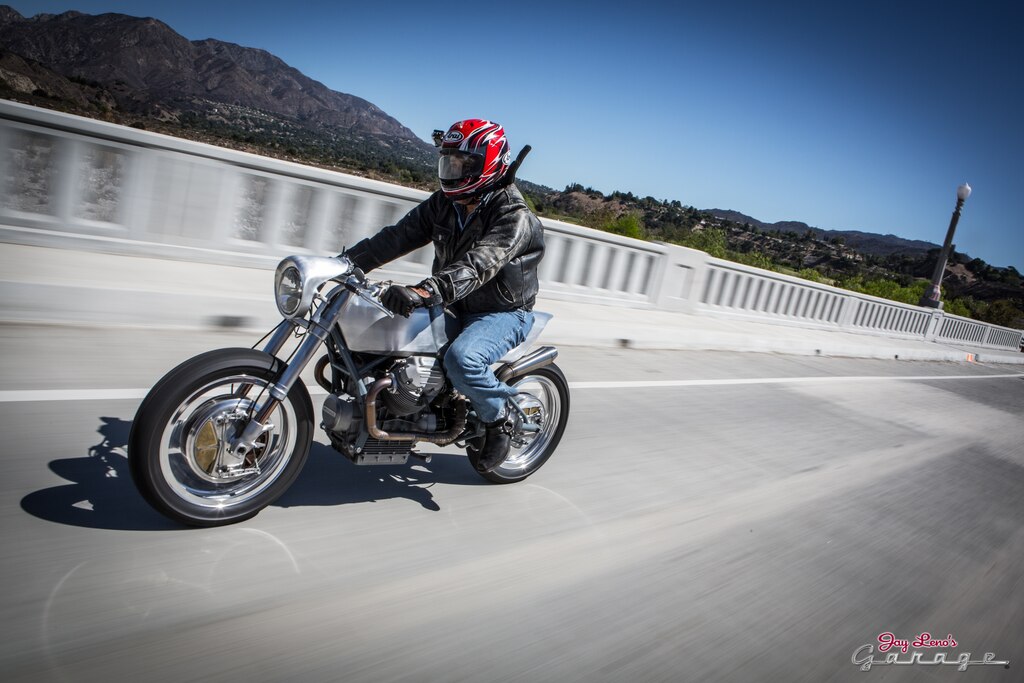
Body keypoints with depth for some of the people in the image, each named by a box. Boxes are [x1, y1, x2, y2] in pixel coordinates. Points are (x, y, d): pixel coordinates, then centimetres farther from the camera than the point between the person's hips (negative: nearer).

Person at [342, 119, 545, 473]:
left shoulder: (515, 217, -21)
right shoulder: (444, 203, 3)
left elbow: (479, 264, -37)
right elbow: (400, 235, -1)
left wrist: (423, 291, -51)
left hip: (503, 313, -7)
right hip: (454, 306, 8)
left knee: (461, 359, -35)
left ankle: (502, 419, -7)